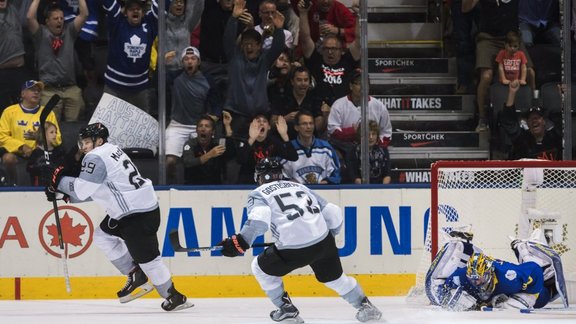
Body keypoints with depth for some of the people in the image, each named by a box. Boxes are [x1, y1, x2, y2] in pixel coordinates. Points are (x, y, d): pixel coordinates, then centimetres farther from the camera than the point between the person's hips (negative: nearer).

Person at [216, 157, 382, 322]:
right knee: (334, 277, 30)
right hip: (324, 243, 5)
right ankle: (366, 307, 35)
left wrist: (242, 241, -22)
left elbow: (260, 218, -16)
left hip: (293, 249, -5)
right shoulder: (299, 187, 24)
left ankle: (286, 308, 20)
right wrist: (330, 234, 39)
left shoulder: (259, 194, 9)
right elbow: (333, 213, 20)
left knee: (260, 268, 20)